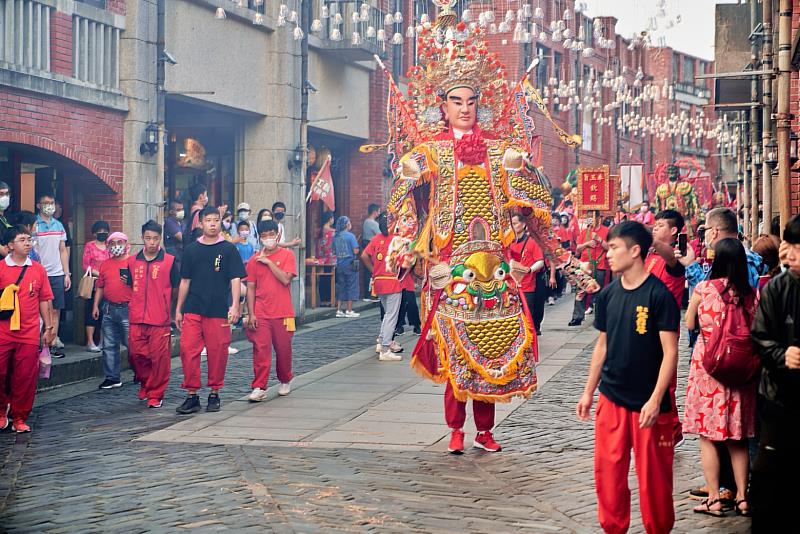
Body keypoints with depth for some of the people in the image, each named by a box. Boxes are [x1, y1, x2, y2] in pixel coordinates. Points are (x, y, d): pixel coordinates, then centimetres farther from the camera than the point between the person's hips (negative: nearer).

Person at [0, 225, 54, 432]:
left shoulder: (38, 270, 8)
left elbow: (44, 300, 12)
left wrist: (48, 327, 10)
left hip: (29, 334, 2)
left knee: (26, 377, 2)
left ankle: (19, 417, 15)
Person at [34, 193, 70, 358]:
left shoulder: (59, 226, 13)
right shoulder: (34, 225, -3)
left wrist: (67, 274, 10)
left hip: (57, 274, 5)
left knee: (56, 309, 5)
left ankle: (53, 343, 9)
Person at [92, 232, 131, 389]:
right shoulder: (105, 264, 14)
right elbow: (100, 287, 18)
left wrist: (131, 281, -18)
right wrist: (96, 306, 12)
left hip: (128, 309, -5)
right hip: (109, 309, 5)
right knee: (109, 345, 8)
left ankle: (139, 373, 12)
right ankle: (112, 378, 15)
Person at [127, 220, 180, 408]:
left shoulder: (169, 261, 1)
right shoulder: (132, 261, 10)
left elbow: (177, 289, 5)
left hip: (160, 320, -3)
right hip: (136, 319, 3)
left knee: (159, 357, -3)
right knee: (136, 354, 5)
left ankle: (155, 394, 9)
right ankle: (146, 383, 30)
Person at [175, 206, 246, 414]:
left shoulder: (228, 249, 3)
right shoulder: (191, 249, 11)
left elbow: (235, 279, -1)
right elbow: (185, 281, 15)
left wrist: (235, 306, -13)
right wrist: (178, 309, 14)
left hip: (218, 311, -2)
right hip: (192, 309, 2)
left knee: (217, 352, 1)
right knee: (188, 350, -5)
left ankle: (214, 394, 15)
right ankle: (192, 395, 3)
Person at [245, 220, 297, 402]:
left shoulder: (287, 255, 0)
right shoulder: (254, 260, 6)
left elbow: (286, 279, -14)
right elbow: (250, 288, 6)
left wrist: (269, 262, -13)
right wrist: (251, 314, -1)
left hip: (283, 314, -1)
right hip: (261, 315, 1)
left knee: (283, 349, 10)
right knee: (261, 350, -7)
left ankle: (285, 381, 32)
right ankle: (259, 388, -6)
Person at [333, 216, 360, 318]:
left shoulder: (335, 237, 4)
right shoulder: (350, 236, -12)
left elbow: (334, 251, 11)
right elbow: (355, 251, -16)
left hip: (340, 264, 5)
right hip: (350, 264, -5)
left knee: (340, 287, 11)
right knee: (351, 287, 2)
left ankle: (339, 310, 11)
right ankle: (349, 311, 3)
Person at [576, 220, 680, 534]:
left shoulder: (659, 295, -13)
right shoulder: (608, 295, 5)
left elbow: (670, 352, -13)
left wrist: (655, 400, -19)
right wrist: (588, 392, 13)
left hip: (647, 404, -5)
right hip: (611, 399, 5)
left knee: (653, 476, 4)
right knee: (607, 472, 9)